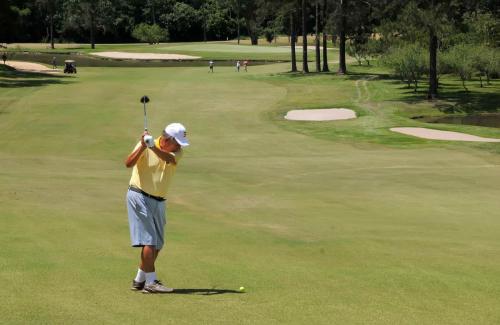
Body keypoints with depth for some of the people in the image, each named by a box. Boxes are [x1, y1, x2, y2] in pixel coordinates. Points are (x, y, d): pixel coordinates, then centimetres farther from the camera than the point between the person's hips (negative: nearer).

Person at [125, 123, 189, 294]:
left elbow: (169, 159, -25)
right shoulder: (144, 146, -11)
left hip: (159, 201, 6)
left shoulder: (177, 151, -1)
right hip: (140, 197, -6)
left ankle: (140, 280, 19)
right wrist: (143, 146, -36)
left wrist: (154, 147, -43)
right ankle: (150, 282, -9)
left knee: (158, 244, 8)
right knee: (149, 241, -12)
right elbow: (128, 163, -24)